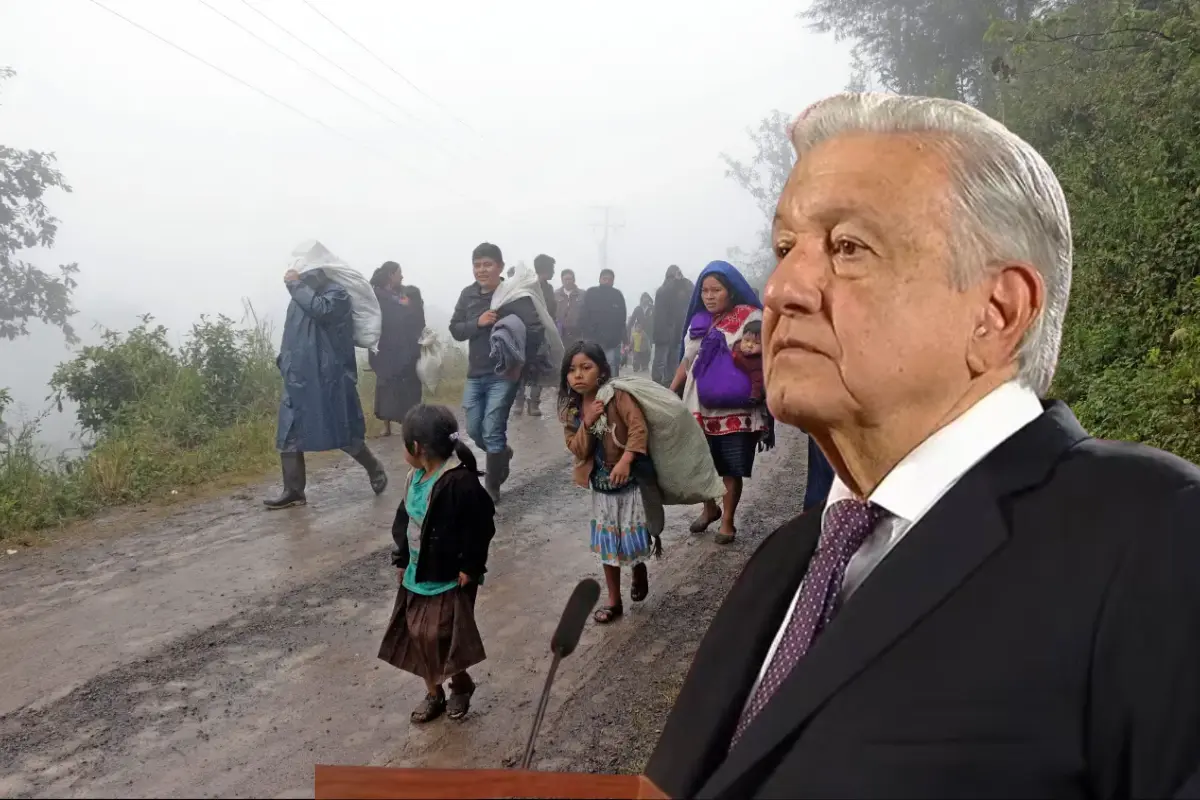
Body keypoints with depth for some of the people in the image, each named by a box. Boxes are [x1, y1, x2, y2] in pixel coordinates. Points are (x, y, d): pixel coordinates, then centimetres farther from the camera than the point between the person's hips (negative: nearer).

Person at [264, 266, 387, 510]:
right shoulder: (301, 295, 12)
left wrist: (295, 284, -20)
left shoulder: (337, 293, -8)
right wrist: (285, 361, 15)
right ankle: (294, 491, 10)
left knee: (345, 435, 2)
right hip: (299, 379, 7)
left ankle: (375, 469, 26)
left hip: (330, 378, -7)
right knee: (288, 435, 3)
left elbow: (321, 309, -30)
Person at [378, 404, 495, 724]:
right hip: (417, 574, 8)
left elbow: (481, 526, -21)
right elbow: (403, 520, 12)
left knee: (440, 637, -2)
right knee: (418, 635, 13)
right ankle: (433, 692, 31)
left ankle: (461, 684, 25)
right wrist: (400, 560, 12)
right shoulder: (416, 476, 2)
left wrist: (470, 568, -17)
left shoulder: (460, 481, -24)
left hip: (449, 578, -8)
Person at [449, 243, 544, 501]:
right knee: (474, 430, 13)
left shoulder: (515, 294, -12)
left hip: (504, 375, -6)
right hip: (475, 375, 6)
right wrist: (477, 323, -15)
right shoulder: (468, 295, 4)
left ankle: (492, 488, 10)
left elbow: (535, 329, -18)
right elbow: (455, 330, 4)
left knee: (492, 432, -5)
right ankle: (502, 454, 43)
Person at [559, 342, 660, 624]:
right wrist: (587, 423, -21)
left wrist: (625, 460, -34)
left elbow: (639, 427, -25)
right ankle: (614, 601, 23)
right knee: (608, 543, 11)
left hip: (630, 480, -5)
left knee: (634, 538, 6)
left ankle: (639, 570, 39)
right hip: (601, 485, 5)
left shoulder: (617, 395, -17)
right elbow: (578, 451, -5)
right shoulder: (571, 408, -1)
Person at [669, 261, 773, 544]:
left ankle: (728, 521, 22)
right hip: (699, 409, 4)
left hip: (736, 411, -4)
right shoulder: (699, 321, 11)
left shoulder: (751, 317, -5)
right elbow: (686, 362, 18)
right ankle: (709, 508, 36)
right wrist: (668, 394, 15)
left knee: (731, 470, 4)